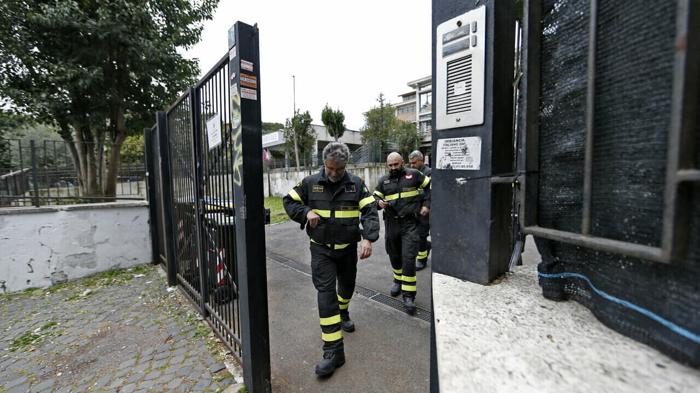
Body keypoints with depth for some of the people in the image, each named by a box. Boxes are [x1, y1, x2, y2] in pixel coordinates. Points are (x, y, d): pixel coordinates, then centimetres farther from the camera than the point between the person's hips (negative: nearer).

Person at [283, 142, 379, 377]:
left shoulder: (356, 184, -6)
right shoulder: (310, 183, -5)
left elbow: (370, 211, -11)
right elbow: (288, 201, 5)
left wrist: (368, 238, -26)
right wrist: (305, 212, -14)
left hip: (348, 248, 2)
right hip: (321, 249, -1)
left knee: (347, 287, 21)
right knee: (326, 293, -8)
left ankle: (343, 313, 54)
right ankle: (333, 349, 3)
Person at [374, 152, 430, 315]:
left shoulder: (413, 174, 1)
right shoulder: (383, 180, 9)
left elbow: (430, 186, 11)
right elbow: (375, 197, 12)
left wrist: (426, 204, 1)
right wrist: (379, 202, -11)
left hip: (409, 223, -3)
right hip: (391, 223, 4)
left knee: (408, 258, -8)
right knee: (394, 256, 16)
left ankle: (408, 295, 2)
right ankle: (398, 280, 42)